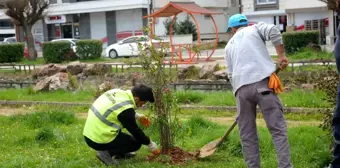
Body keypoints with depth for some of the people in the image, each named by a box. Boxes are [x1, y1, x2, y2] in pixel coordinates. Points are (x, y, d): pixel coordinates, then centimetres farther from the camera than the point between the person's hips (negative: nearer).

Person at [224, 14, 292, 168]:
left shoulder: (229, 46, 27)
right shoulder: (255, 28, 18)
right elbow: (273, 31, -3)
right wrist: (281, 55, 3)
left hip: (241, 88, 3)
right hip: (262, 82, -3)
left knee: (247, 134, 11)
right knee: (278, 129, -2)